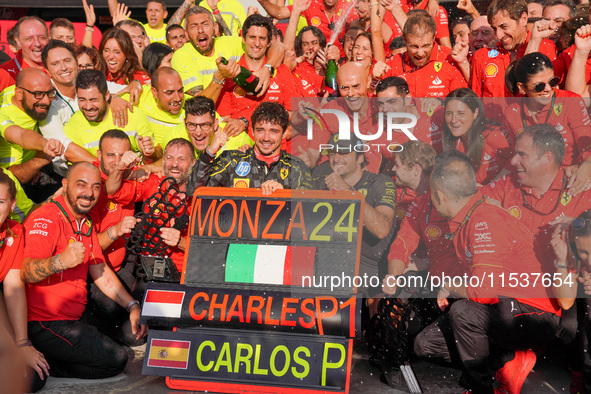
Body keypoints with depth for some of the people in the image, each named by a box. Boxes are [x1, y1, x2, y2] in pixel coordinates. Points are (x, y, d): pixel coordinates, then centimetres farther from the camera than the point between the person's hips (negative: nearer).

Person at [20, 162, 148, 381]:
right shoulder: (47, 219, -16)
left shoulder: (86, 224, 14)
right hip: (44, 324, -10)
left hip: (74, 319, 10)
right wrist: (60, 261, -46)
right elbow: (26, 273, -27)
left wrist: (132, 306, 6)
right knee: (115, 359, -15)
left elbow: (99, 271, 16)